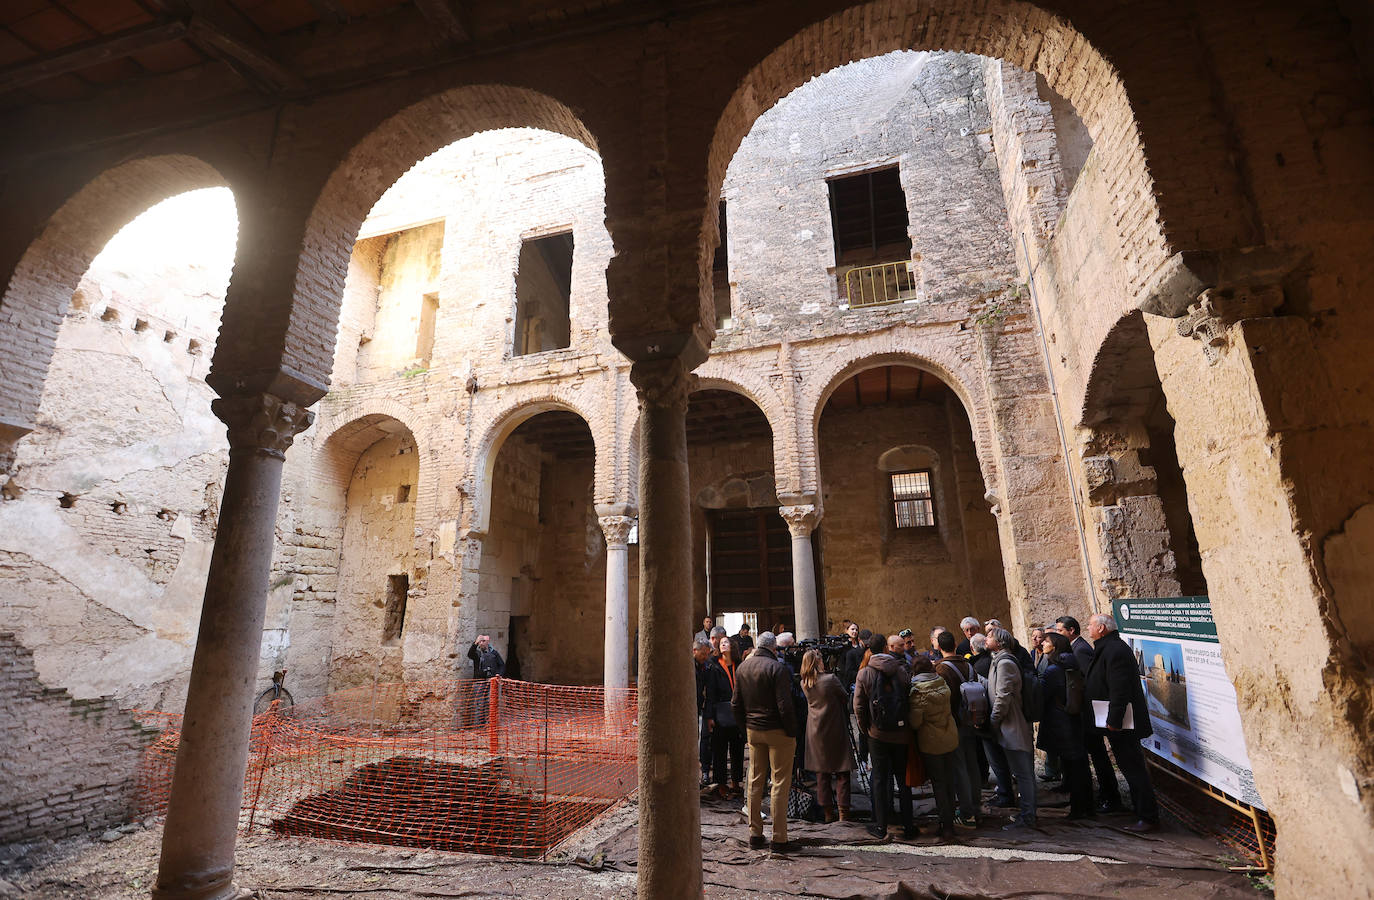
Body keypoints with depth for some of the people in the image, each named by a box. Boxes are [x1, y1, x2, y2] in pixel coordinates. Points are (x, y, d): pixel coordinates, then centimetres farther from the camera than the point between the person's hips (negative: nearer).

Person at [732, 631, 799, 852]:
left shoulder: (742, 668, 5)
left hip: (753, 731, 6)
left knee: (755, 781, 14)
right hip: (777, 732, -6)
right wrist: (792, 733, -10)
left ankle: (755, 834, 21)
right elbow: (785, 706, -19)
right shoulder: (777, 668, -16)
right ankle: (779, 838, 7)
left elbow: (735, 704, 10)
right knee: (780, 783, 3)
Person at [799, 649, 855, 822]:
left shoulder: (804, 683, -2)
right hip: (835, 730, -4)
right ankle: (843, 812, 5)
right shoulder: (830, 679, -16)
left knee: (822, 772, 11)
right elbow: (845, 698, -4)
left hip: (815, 731, 4)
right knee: (841, 772, 5)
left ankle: (828, 812, 16)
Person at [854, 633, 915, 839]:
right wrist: (910, 727, 11)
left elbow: (859, 707, -6)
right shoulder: (903, 670, -9)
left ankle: (881, 826, 15)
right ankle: (908, 826, 20)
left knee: (880, 779, 9)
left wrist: (865, 729, 9)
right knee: (904, 779, 14)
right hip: (901, 734, 1)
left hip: (877, 735, -1)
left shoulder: (864, 673, -8)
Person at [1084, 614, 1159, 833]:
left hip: (1121, 723, -11)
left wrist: (1114, 721, -23)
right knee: (1129, 765, 18)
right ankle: (1140, 809, 28)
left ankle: (1148, 818, 5)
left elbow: (1119, 690, -26)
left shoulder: (1115, 650, -21)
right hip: (1115, 721, 11)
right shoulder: (1106, 648, 13)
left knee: (1133, 767, -3)